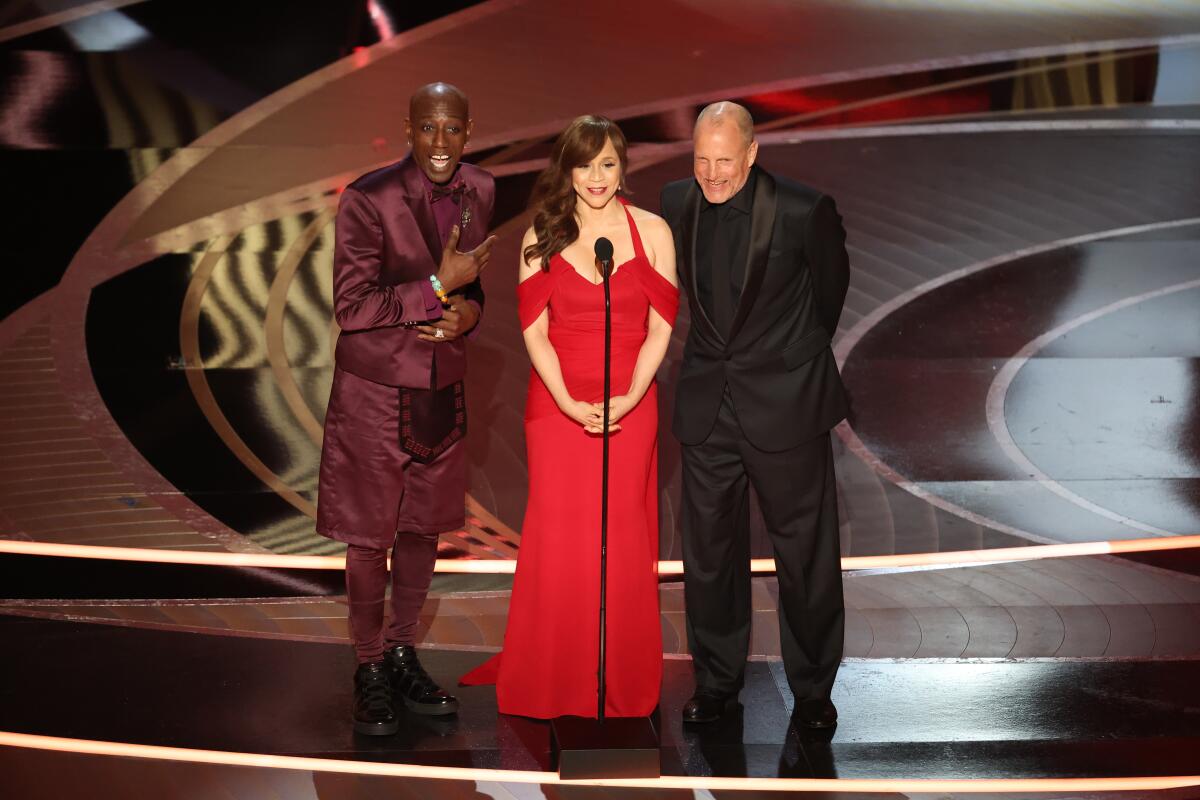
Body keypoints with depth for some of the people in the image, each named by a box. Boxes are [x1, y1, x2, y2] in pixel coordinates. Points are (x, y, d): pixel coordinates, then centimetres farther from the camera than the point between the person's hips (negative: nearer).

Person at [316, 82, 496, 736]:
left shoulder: (479, 192, 1)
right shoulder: (368, 199, -17)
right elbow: (350, 307, -18)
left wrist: (469, 309, -8)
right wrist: (438, 287, -23)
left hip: (442, 387, 6)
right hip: (374, 388, -5)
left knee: (423, 527, 15)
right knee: (370, 535, 4)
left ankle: (404, 654, 32)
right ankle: (369, 669, 21)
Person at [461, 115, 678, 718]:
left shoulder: (652, 231, 3)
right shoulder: (542, 237, 5)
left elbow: (660, 329, 0)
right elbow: (534, 331, 1)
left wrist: (629, 399, -12)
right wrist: (569, 402, -11)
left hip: (629, 408, 0)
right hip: (556, 405, 1)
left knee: (623, 540, 3)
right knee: (555, 538, 1)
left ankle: (622, 683, 17)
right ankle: (549, 684, 15)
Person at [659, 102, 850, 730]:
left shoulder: (804, 211, -14)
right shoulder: (677, 202, -2)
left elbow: (830, 284, 6)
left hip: (784, 403, -3)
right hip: (705, 405, 4)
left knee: (805, 549, 7)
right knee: (709, 550, 11)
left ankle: (813, 688, 24)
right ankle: (716, 681, 28)